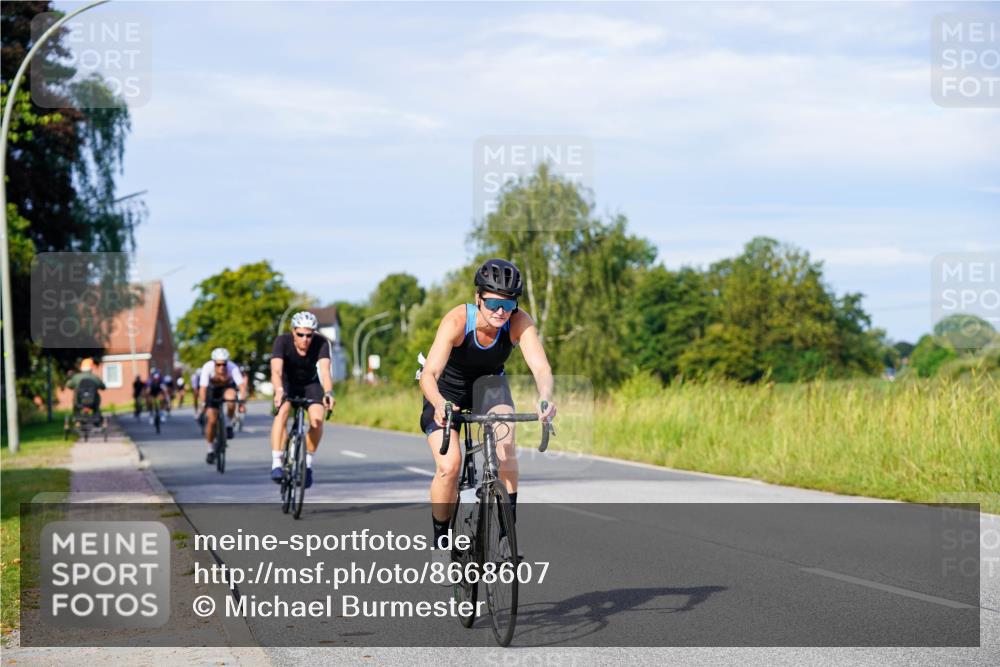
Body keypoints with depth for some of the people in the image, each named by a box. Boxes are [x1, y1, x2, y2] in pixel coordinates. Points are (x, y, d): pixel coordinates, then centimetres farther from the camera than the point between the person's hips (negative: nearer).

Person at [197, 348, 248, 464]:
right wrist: (203, 404, -48)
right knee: (212, 420, -9)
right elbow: (203, 388, -37)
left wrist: (242, 401, -55)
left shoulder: (233, 368, -33)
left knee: (231, 396, -36)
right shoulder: (207, 367, -32)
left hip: (228, 387, 0)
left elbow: (241, 385, -41)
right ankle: (210, 450, 10)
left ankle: (229, 425, -13)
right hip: (213, 389, 0)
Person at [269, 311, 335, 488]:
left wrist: (328, 393, -60)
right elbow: (276, 370, -42)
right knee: (283, 411, -31)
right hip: (287, 383, -1)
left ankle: (308, 464, -1)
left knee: (317, 419, -24)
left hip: (310, 384, 1)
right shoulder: (282, 341, -29)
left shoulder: (321, 343, -28)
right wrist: (279, 391, -62)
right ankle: (276, 464, -31)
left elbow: (325, 371, -41)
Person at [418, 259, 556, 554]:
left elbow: (540, 366, -38)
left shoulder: (519, 322, -27)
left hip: (488, 383, 2)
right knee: (449, 466, -20)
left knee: (504, 430, -30)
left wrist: (545, 398, -60)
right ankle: (441, 535, 5)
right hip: (448, 390, -2)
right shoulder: (457, 320, -33)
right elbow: (429, 374, -42)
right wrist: (439, 404, -62)